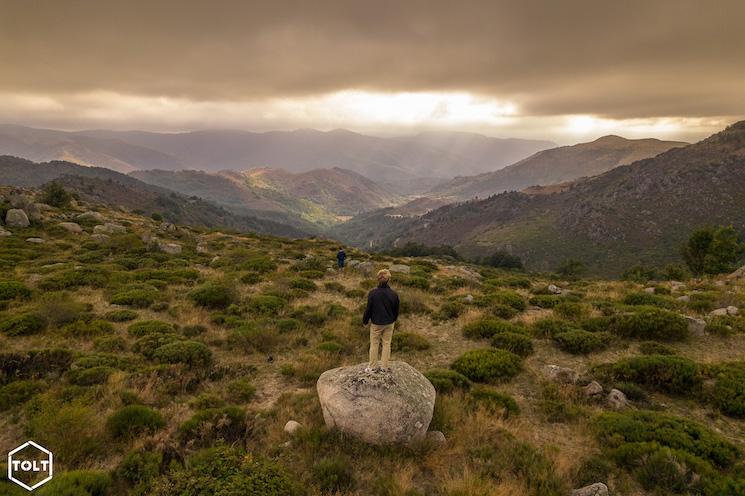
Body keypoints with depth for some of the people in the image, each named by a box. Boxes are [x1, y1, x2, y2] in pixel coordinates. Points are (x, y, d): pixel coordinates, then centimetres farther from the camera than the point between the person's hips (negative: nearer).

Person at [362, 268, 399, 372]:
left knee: (374, 344, 12)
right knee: (386, 344, 14)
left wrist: (365, 321, 4)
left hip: (376, 323, -2)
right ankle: (384, 366, 23)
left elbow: (368, 309, -12)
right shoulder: (393, 294, -11)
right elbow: (396, 310, 2)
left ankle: (372, 366, 23)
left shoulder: (372, 293, -20)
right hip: (389, 324, 2)